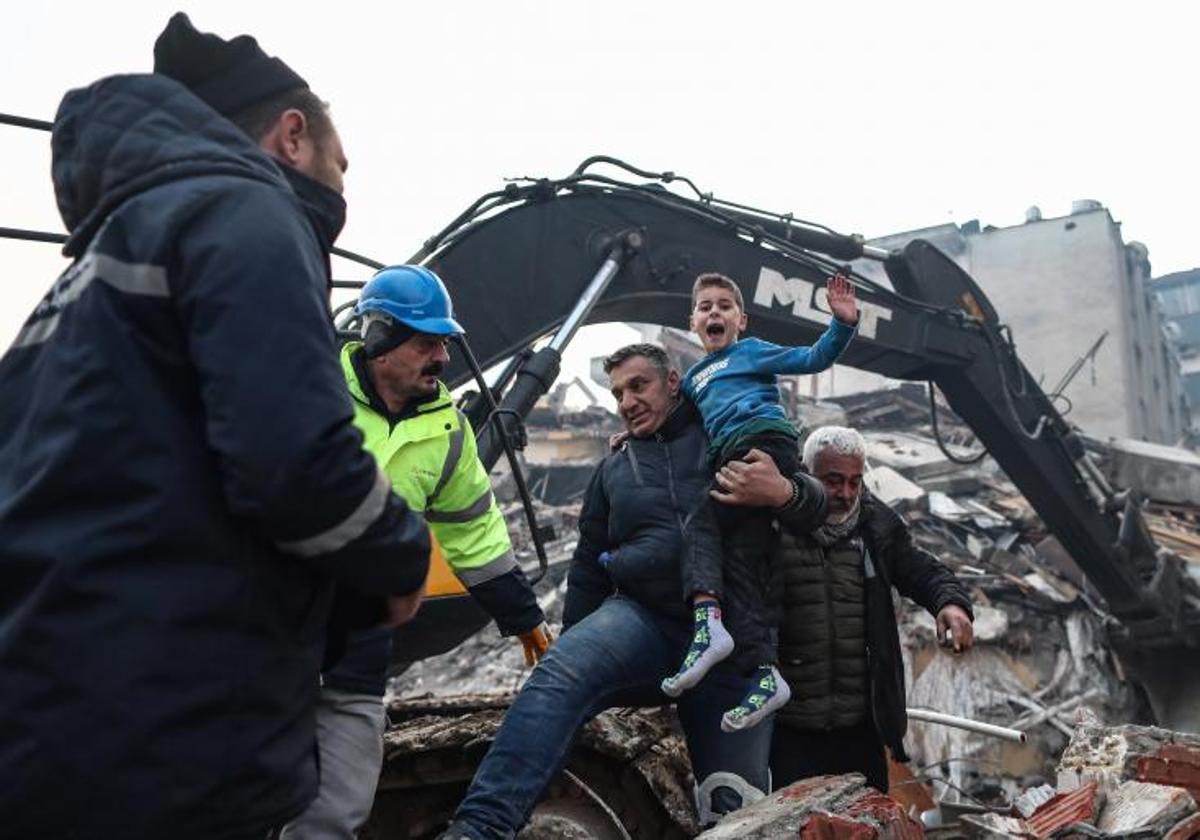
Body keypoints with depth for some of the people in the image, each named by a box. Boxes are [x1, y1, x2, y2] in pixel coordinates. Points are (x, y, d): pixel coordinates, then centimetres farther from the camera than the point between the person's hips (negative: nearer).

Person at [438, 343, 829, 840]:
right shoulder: (613, 470, 21)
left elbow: (814, 504, 5)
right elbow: (587, 570, 26)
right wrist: (576, 646, 19)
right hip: (641, 617, 1)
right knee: (560, 673, -32)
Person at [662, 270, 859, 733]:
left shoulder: (751, 349, 13)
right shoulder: (693, 378, 31)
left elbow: (813, 359, 3)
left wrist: (842, 323, -13)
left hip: (766, 440, -7)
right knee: (745, 559, -4)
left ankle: (707, 616, -34)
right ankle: (763, 673, -11)